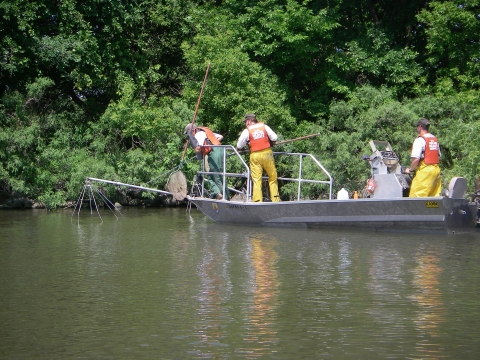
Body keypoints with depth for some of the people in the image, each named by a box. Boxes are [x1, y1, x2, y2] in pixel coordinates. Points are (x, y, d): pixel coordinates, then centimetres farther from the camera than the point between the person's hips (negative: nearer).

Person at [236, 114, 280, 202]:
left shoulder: (247, 131, 0)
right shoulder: (264, 126, 6)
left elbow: (239, 146, 0)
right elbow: (274, 138, 2)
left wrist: (241, 149, 22)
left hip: (255, 156, -2)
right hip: (267, 153, 2)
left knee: (256, 180, 0)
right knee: (273, 178, 12)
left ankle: (257, 201, -5)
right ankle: (275, 199, 11)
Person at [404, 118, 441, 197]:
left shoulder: (420, 140, -9)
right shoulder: (435, 139, 15)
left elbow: (416, 159, -16)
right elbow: (439, 156, 21)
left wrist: (410, 169, -2)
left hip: (425, 170, -8)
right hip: (436, 169, 8)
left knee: (416, 195, -7)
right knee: (435, 195, 9)